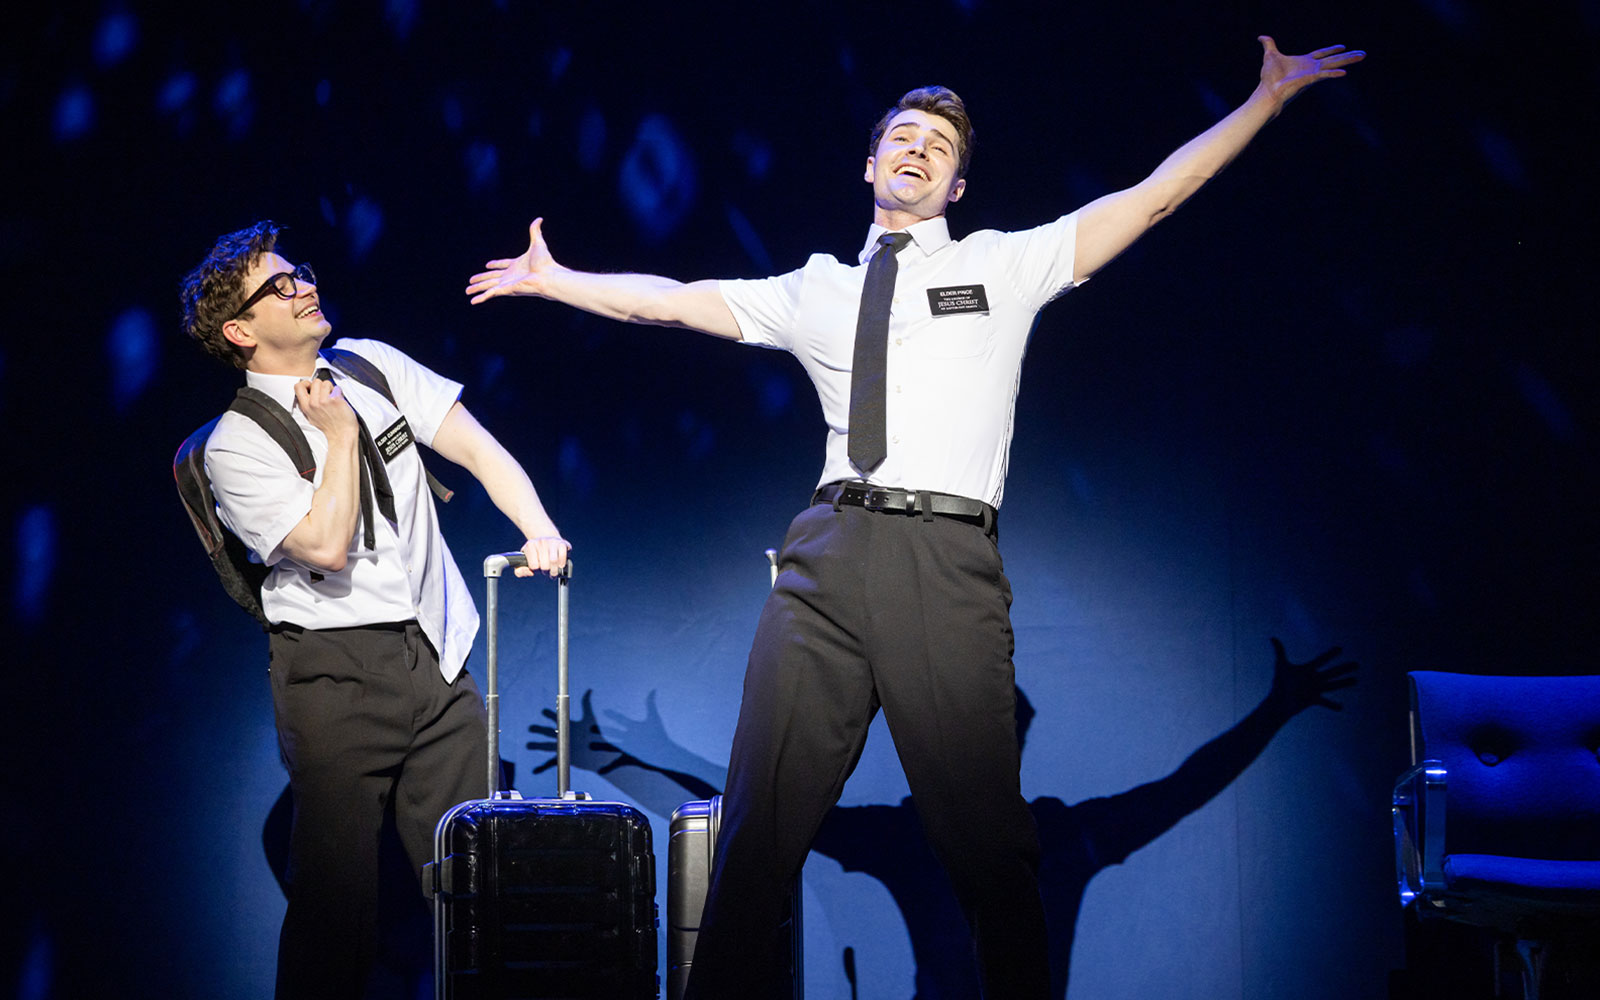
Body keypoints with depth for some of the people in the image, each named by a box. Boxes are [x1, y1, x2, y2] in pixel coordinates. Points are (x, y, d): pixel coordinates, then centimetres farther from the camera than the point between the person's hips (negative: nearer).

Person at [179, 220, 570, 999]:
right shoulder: (237, 444, -7)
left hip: (436, 653, 5)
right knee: (337, 887, -3)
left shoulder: (372, 366, 9)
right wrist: (341, 434, -11)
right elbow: (328, 547, -18)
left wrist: (540, 529, -13)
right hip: (336, 671, -5)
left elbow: (480, 451, 3)